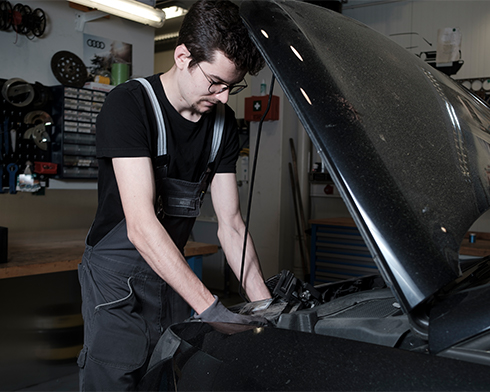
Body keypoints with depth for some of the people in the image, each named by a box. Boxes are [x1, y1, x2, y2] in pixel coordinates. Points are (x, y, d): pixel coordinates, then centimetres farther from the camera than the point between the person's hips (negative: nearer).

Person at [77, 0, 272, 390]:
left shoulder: (223, 122, 1)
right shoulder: (129, 104, -19)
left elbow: (231, 224, 1)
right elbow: (141, 225, -28)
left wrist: (266, 308, -7)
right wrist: (211, 310, -32)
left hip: (173, 272, 6)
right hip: (117, 277, -5)